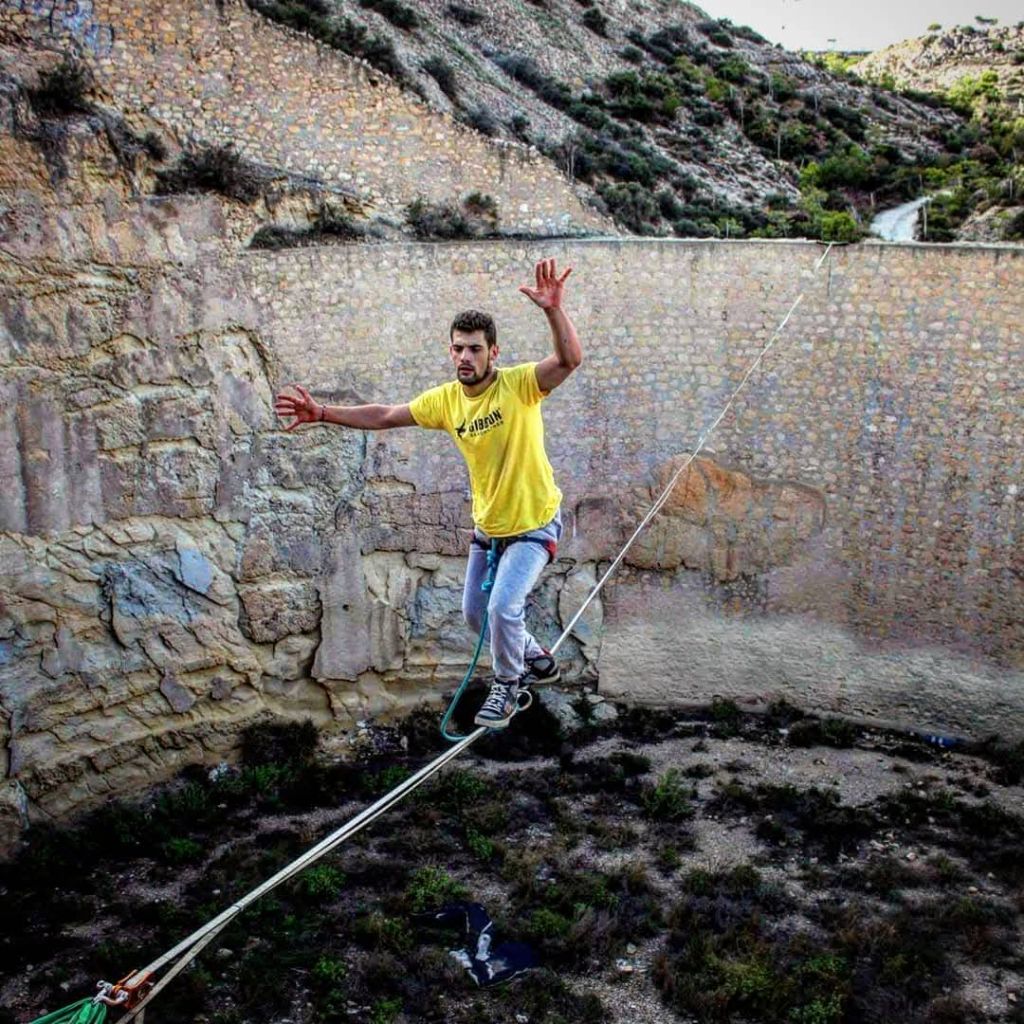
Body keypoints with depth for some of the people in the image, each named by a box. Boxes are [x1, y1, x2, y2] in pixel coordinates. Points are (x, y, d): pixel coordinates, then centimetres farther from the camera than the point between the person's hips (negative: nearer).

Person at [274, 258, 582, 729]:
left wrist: (553, 309, -56)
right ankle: (537, 660, 43)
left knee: (503, 607, -19)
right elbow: (384, 416, 2)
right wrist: (323, 413, -6)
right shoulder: (445, 399, -6)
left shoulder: (519, 384, -22)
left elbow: (569, 359, -39)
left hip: (534, 524, -7)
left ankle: (507, 684, 10)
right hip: (488, 526, 7)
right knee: (475, 613, 18)